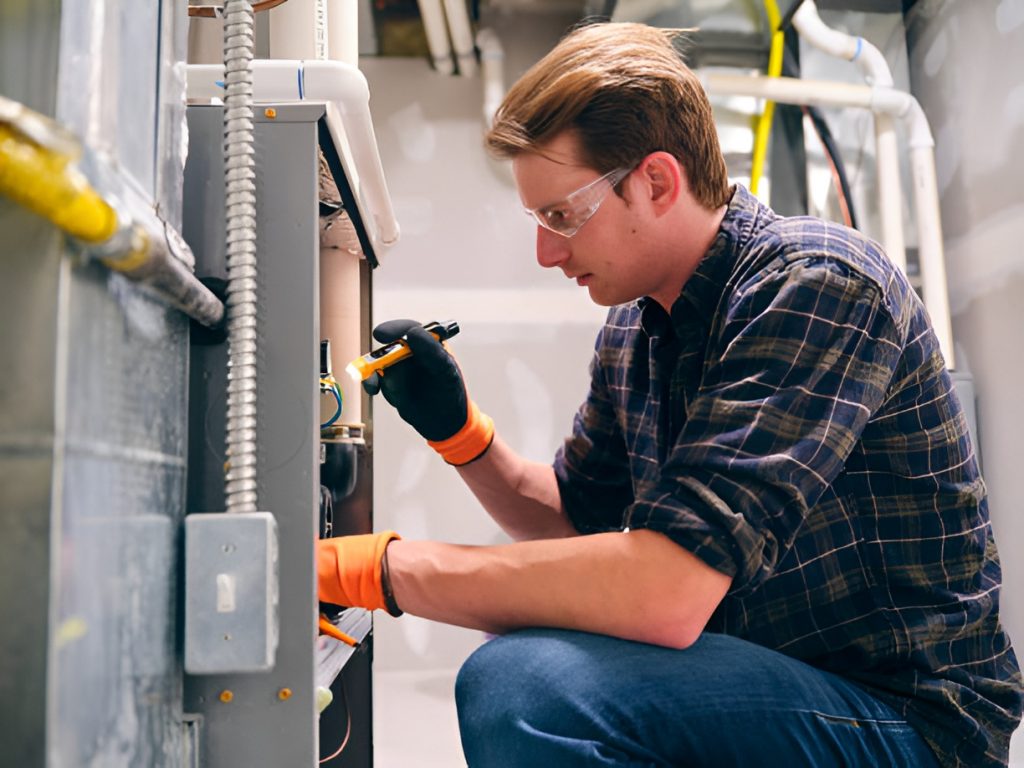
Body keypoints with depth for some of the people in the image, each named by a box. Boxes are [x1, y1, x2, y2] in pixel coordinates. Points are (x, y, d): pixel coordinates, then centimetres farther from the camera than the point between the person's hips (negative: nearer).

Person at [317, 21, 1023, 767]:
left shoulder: (816, 285, -22)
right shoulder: (633, 329, 4)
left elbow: (666, 593, -32)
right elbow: (575, 516, 16)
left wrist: (380, 567, -25)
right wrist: (457, 430, -1)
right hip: (769, 685, 8)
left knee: (520, 682, -27)